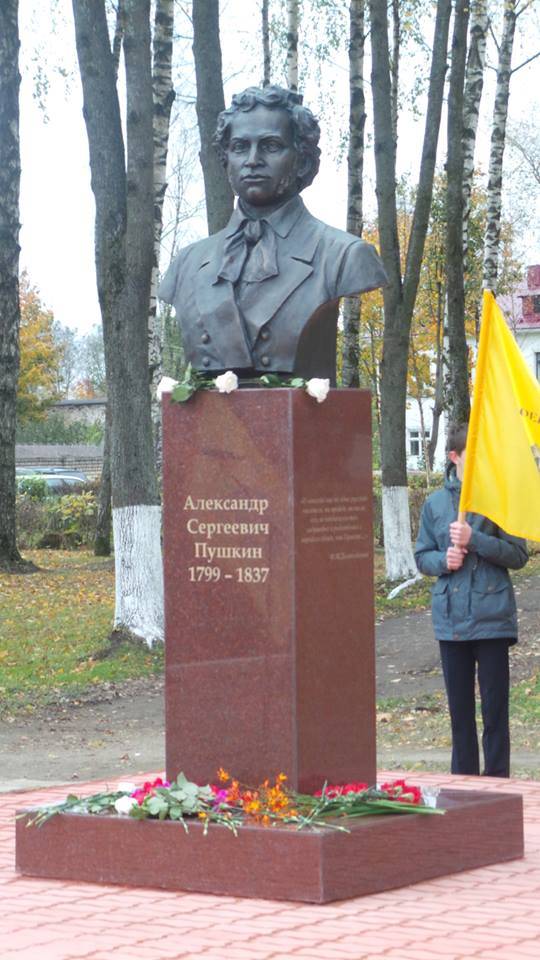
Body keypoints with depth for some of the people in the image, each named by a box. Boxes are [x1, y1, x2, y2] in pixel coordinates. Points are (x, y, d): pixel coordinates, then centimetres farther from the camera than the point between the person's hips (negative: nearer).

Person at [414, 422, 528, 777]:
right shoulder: (435, 504, 7)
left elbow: (518, 555, -6)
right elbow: (422, 557, 14)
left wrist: (474, 540, -18)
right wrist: (443, 560, -8)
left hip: (492, 616, -3)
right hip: (451, 618, 3)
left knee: (495, 707, -1)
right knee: (459, 707, 11)